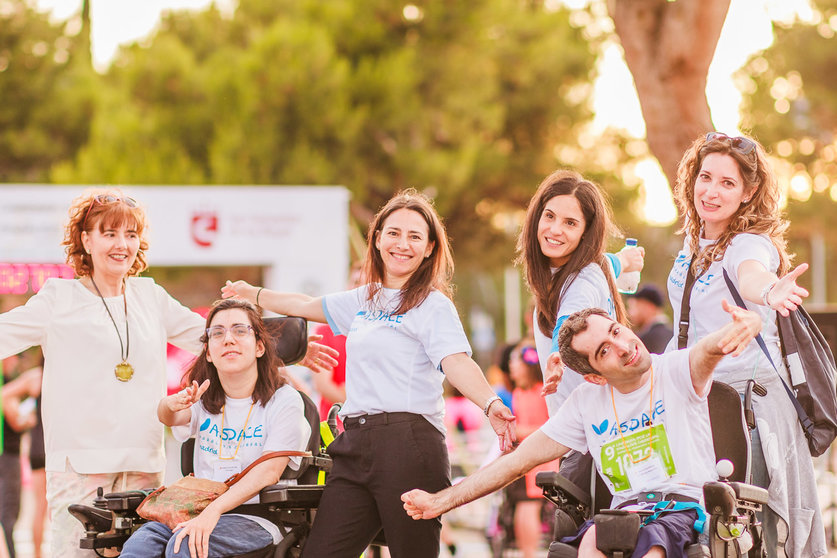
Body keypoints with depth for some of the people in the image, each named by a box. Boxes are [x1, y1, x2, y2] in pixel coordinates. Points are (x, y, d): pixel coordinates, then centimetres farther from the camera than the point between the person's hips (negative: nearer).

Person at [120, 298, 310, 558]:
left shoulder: (284, 400, 0)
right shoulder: (204, 398, 16)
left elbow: (269, 471, -13)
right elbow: (169, 417, -7)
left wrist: (213, 511, -27)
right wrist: (172, 405, -35)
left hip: (258, 519, -4)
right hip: (199, 512, 4)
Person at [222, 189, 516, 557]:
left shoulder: (433, 305, 0)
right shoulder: (364, 300, 20)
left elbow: (456, 362, -17)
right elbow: (305, 306, 38)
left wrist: (490, 404, -35)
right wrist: (253, 294, 51)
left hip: (408, 446, -6)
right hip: (356, 444, 6)